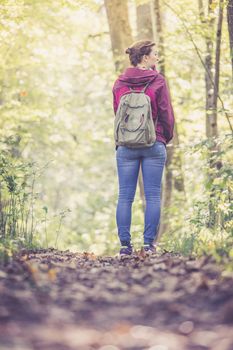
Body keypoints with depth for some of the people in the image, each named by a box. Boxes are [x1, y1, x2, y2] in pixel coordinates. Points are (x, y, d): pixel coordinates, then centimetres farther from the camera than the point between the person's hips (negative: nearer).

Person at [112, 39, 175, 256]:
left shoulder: (119, 83, 6)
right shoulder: (158, 80, -4)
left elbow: (116, 114, 12)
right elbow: (166, 114, -2)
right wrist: (166, 138, 14)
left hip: (126, 146, 3)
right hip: (154, 145, -3)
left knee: (125, 197, 4)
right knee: (153, 196, 2)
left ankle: (125, 244, 2)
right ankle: (149, 243, 0)